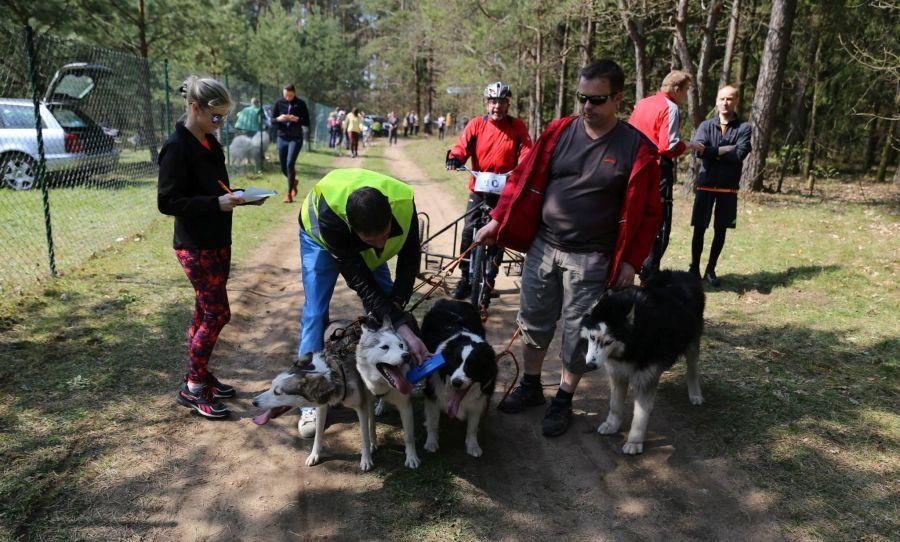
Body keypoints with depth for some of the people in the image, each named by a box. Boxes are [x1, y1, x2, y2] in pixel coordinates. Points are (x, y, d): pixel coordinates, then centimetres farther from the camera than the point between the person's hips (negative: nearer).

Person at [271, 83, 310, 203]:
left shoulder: (301, 104, -4)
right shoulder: (279, 103, 0)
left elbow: (307, 123, -4)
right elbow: (272, 120, 4)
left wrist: (297, 119, -21)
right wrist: (278, 119, -18)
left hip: (296, 138, -3)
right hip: (282, 138, 3)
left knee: (290, 164, -17)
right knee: (283, 167, 7)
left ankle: (289, 193, -5)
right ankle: (293, 182, 39)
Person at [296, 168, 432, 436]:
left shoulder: (404, 202, -39)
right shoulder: (328, 214, -46)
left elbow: (409, 259, -20)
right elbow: (359, 282, -42)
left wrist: (396, 303, -31)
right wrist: (403, 329, -46)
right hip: (320, 238, -3)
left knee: (383, 310, -3)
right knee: (315, 311, -12)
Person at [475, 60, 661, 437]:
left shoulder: (637, 149, -8)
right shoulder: (558, 132, 0)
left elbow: (646, 212, -4)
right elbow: (525, 180, 3)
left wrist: (631, 261, -8)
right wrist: (497, 221, 0)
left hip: (591, 260, -3)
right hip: (542, 248, 4)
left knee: (578, 334, 7)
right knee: (534, 322, 14)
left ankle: (563, 401, 27)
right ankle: (530, 388, 35)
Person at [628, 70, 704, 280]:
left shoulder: (641, 104, 11)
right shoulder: (670, 108, -11)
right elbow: (669, 146, -18)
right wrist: (689, 145, -2)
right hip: (658, 172, -7)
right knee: (659, 224, 1)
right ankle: (650, 273, 3)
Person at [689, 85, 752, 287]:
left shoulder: (744, 127, 2)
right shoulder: (706, 125, 5)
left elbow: (740, 154, -12)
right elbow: (699, 149, -12)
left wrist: (714, 151, -11)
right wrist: (726, 150, -13)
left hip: (728, 187, 0)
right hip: (705, 184, 0)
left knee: (720, 230, 7)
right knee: (699, 228, 2)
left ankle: (710, 270, 18)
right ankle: (694, 268, 15)